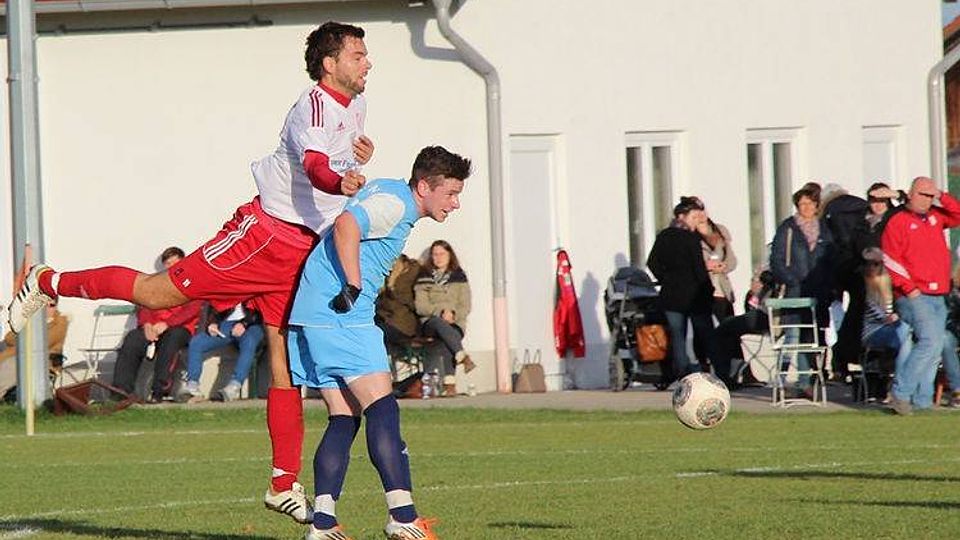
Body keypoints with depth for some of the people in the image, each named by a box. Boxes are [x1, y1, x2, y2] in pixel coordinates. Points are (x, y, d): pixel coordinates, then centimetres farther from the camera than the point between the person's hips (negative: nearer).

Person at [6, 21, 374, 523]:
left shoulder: (356, 104, 13)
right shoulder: (315, 105, -16)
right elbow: (315, 165, -37)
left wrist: (363, 153, 13)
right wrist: (340, 182, -59)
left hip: (303, 253, 8)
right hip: (265, 233, -8)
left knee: (286, 365, 4)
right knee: (157, 292, -5)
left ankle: (285, 485, 6)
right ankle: (50, 283, 16)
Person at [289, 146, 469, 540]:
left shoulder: (387, 194, 22)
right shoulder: (394, 201, -10)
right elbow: (346, 225, -25)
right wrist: (353, 288, -23)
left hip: (313, 315, 10)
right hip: (341, 314, -10)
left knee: (344, 419, 7)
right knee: (382, 407, -12)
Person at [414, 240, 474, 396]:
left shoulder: (459, 277, 17)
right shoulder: (424, 277, 14)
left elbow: (465, 307, 10)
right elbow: (420, 307, 3)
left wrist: (453, 313, -11)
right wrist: (441, 311, -13)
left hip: (455, 323, 0)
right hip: (430, 322, 0)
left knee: (445, 341, -35)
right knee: (439, 323, -39)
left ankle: (449, 383, -43)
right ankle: (462, 357, -50)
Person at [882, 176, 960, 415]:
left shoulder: (935, 218, 17)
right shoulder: (898, 222, -2)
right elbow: (890, 260, -7)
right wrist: (909, 288, -13)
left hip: (938, 296, 7)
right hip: (914, 297, -7)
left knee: (934, 351, 4)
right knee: (931, 341, -21)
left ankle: (922, 401, 8)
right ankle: (901, 393, -16)